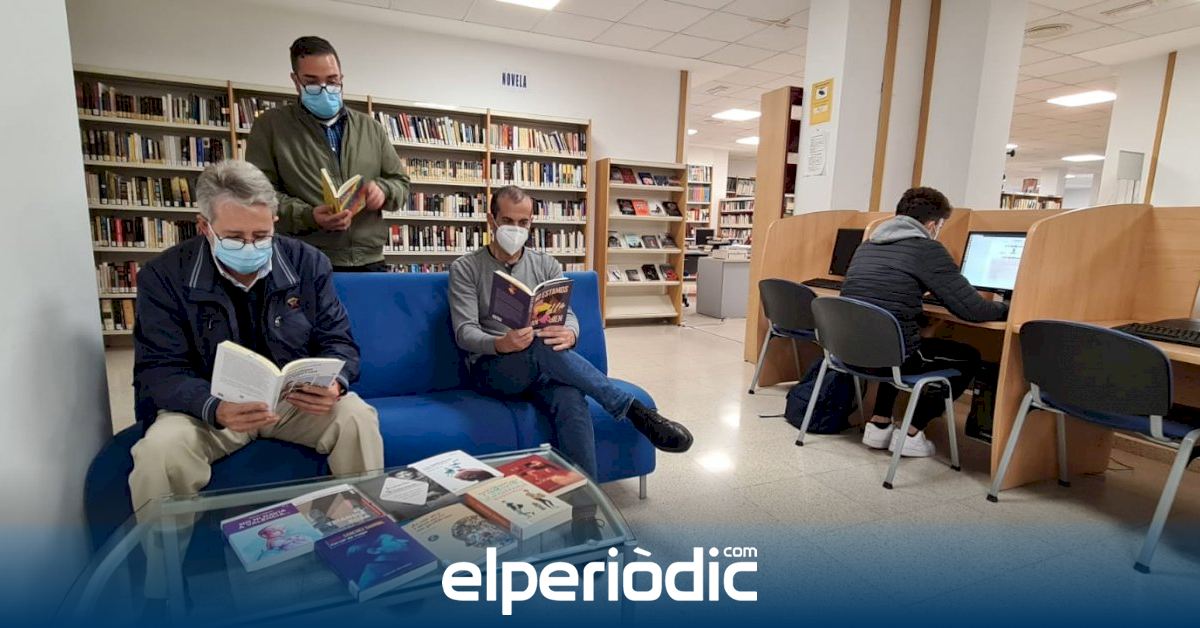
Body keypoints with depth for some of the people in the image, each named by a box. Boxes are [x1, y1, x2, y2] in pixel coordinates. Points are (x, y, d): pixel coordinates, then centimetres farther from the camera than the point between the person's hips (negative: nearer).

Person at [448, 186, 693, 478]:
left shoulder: (547, 265, 11)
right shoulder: (465, 269, 3)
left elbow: (568, 316, 1)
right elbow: (464, 333, -8)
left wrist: (569, 334, -26)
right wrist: (501, 344, -32)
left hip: (542, 366, 3)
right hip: (491, 369, -2)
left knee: (571, 402, -34)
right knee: (540, 346, -37)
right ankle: (634, 411, -35)